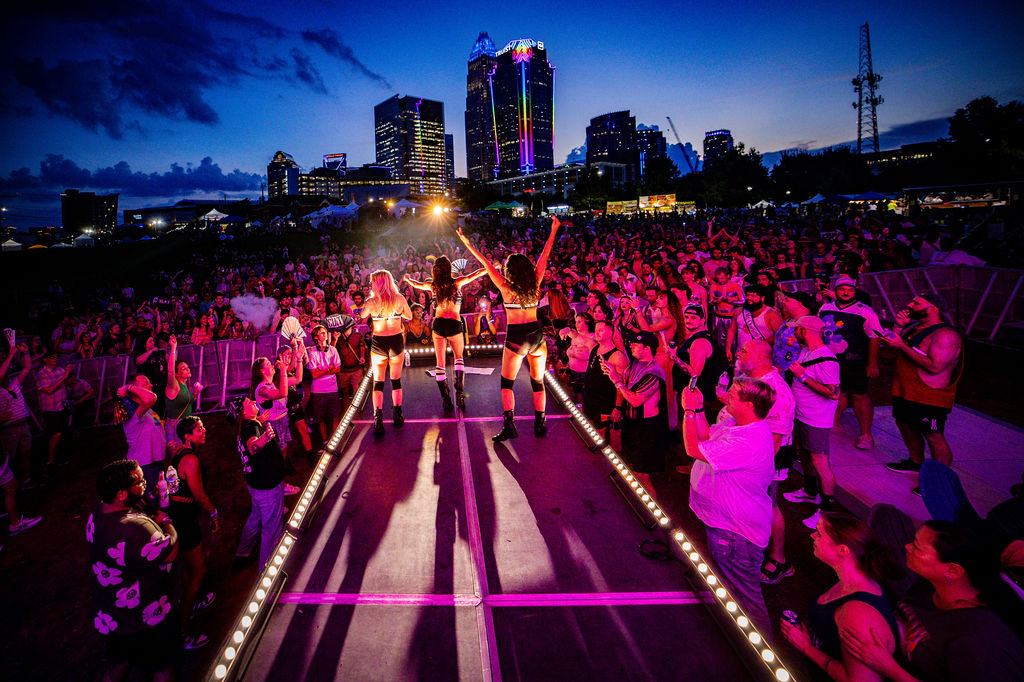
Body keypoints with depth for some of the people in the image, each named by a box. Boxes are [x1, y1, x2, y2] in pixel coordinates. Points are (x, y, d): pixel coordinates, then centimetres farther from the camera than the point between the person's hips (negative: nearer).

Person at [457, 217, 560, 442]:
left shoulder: (506, 288, -9)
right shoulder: (535, 284, -1)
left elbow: (487, 264, -6)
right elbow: (544, 257, 6)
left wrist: (467, 244, 0)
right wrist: (554, 231, 14)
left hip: (515, 338, -3)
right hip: (536, 334, 3)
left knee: (507, 383, 8)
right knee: (538, 382, 14)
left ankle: (509, 426, -1)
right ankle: (540, 425, 18)